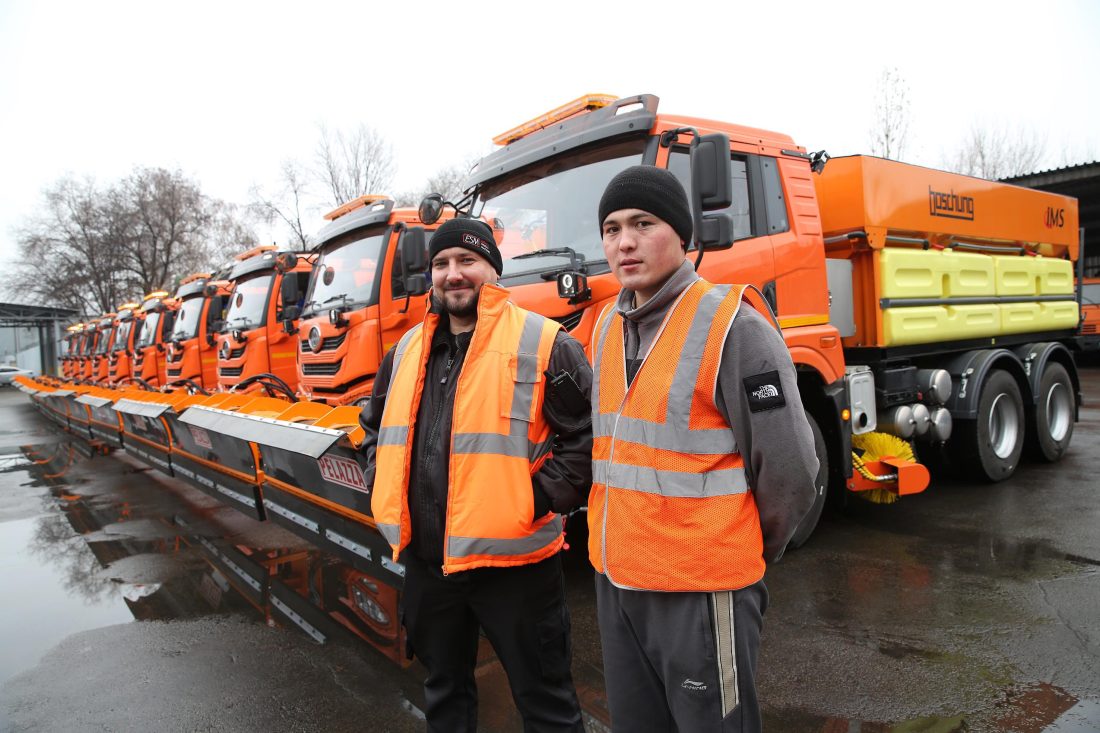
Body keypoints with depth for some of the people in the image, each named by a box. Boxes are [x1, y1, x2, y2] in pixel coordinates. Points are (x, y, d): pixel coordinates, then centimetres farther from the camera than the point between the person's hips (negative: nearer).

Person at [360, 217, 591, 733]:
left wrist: (538, 500, -16)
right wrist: (382, 487, 11)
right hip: (425, 559, 6)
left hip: (512, 559, -5)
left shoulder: (544, 345, -10)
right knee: (444, 690, 25)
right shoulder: (406, 351, 10)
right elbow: (375, 428, 24)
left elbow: (589, 436, -12)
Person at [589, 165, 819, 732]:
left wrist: (744, 555, 2)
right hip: (614, 579, 7)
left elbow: (788, 469, -11)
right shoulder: (607, 326, 7)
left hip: (701, 589, -6)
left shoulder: (732, 327, -15)